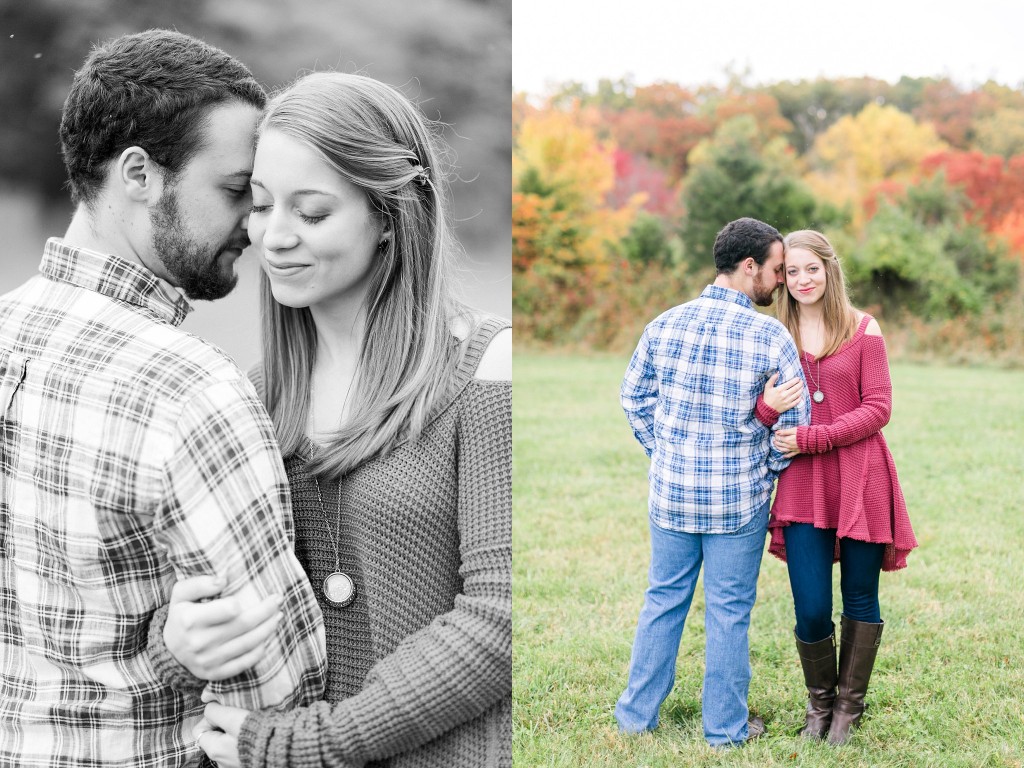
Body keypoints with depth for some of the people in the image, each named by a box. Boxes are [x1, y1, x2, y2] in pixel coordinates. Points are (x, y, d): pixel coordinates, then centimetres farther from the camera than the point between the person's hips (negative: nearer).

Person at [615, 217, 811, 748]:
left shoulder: (665, 324, -2)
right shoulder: (770, 336, -14)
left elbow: (634, 396, 9)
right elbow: (796, 419, -9)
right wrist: (769, 468, 8)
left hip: (671, 491, 4)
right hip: (740, 499, -4)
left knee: (663, 600, 16)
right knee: (729, 611, 8)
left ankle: (636, 714, 25)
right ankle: (725, 727, 19)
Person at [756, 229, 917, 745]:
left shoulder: (862, 330, 1)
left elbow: (878, 409, -4)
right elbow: (762, 420, 8)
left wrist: (813, 438, -14)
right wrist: (769, 408, -17)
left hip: (860, 481, -1)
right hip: (802, 487, 1)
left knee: (859, 600, 8)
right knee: (811, 611, -2)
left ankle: (849, 707, 26)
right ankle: (819, 702, 24)